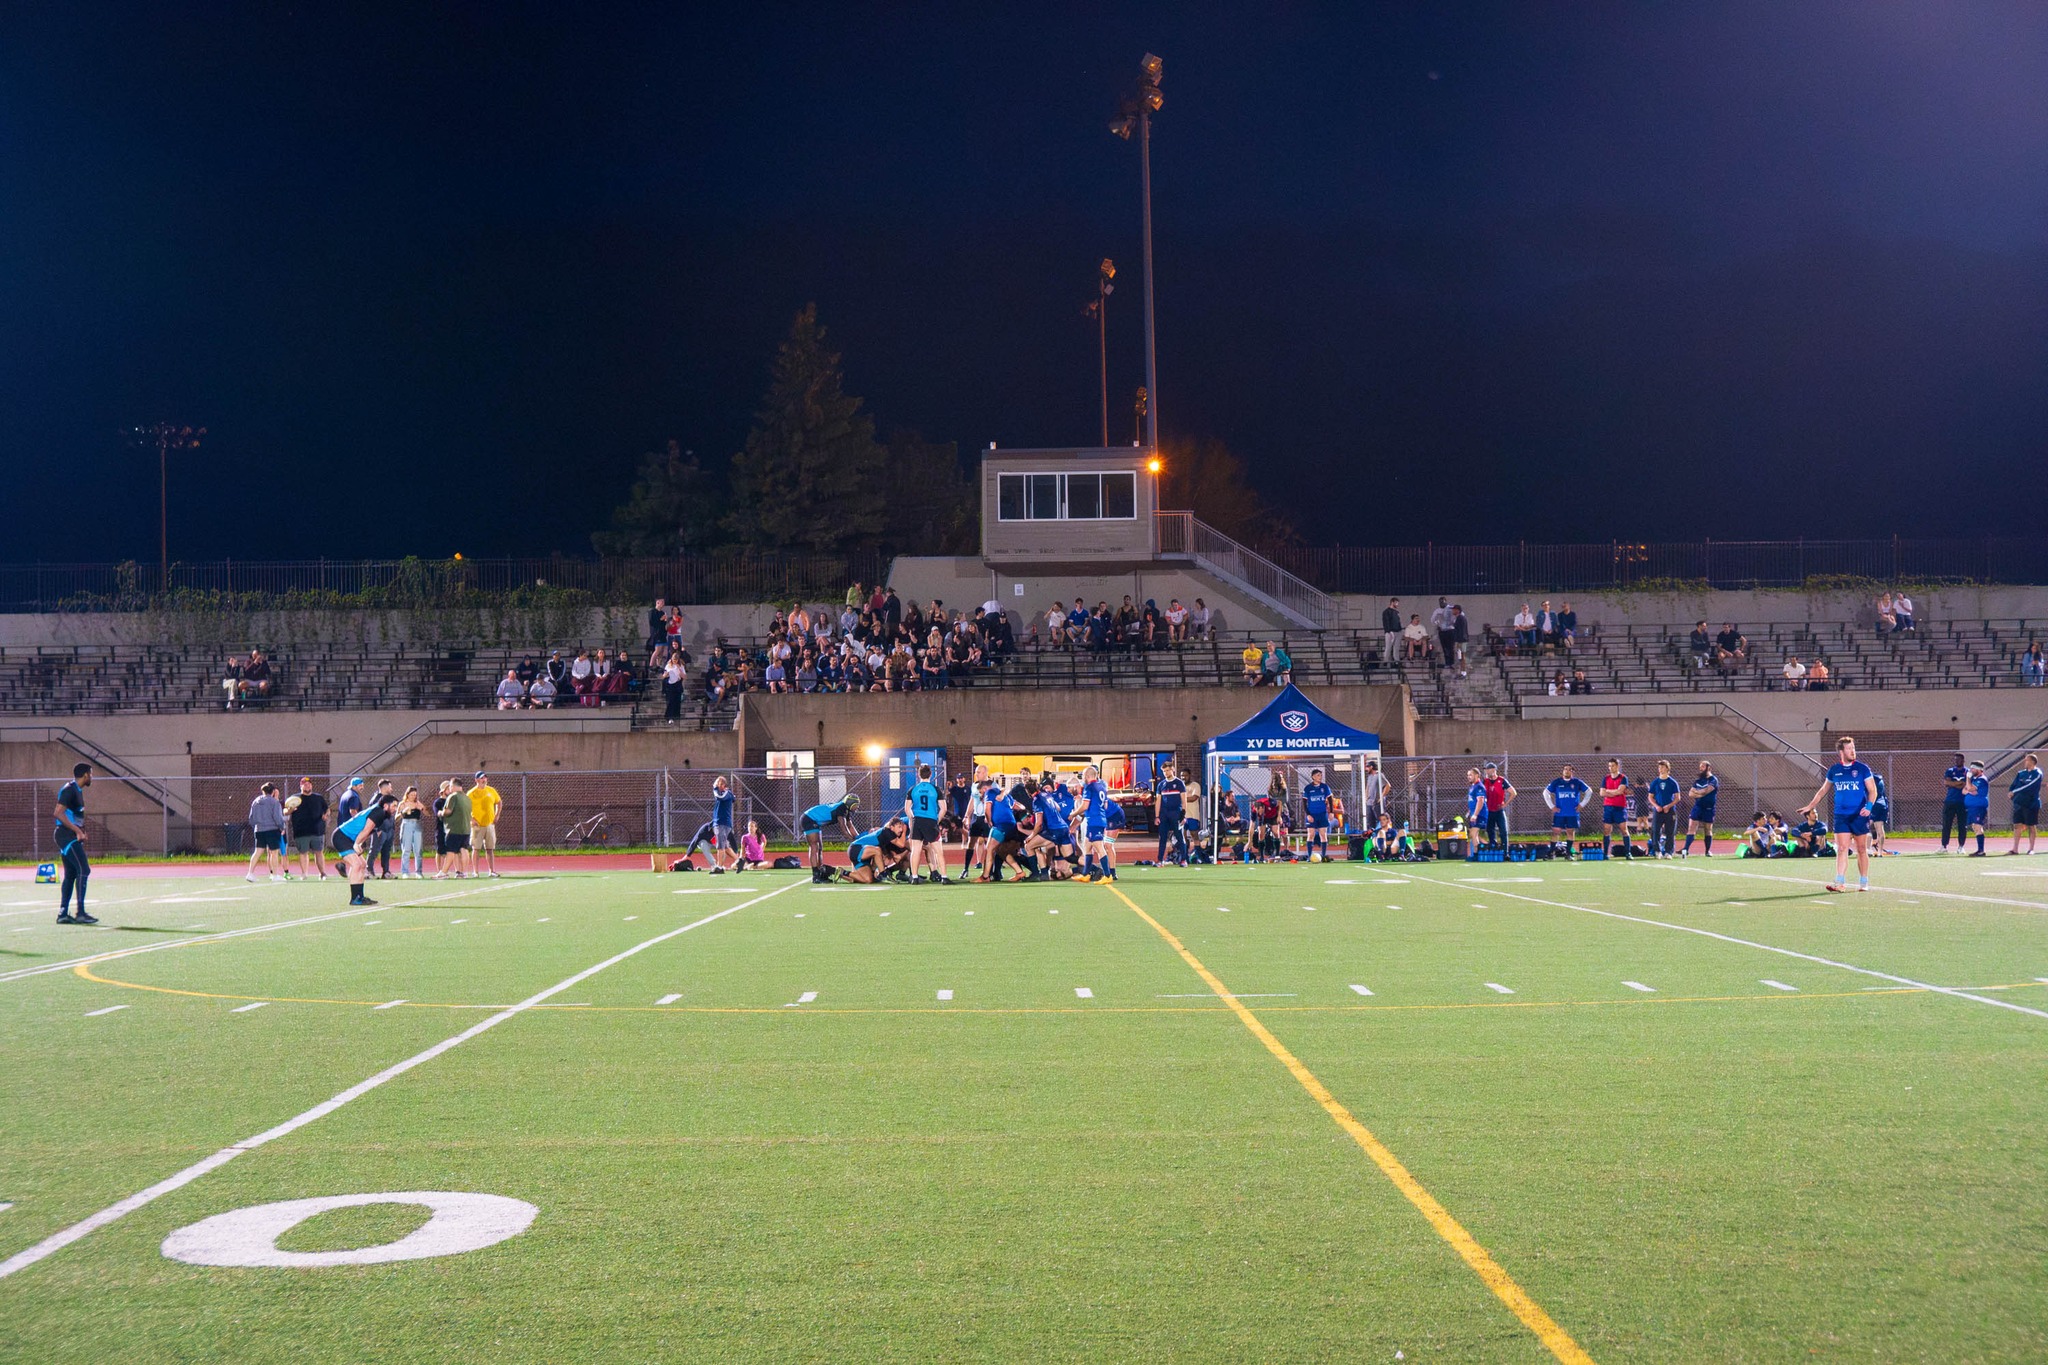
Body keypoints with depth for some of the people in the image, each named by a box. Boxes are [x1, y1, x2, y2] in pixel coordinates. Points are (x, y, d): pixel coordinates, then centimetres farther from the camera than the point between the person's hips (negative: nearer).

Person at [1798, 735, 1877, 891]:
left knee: (1862, 850, 6)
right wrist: (1811, 806, 18)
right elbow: (1824, 790, 20)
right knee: (1841, 849, -7)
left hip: (1860, 816, -1)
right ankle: (1840, 883, -11)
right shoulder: (1834, 771, 7)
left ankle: (1864, 882, 16)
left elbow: (1872, 790, 0)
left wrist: (1868, 806, -17)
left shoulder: (1862, 768, 0)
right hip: (1841, 816, 1)